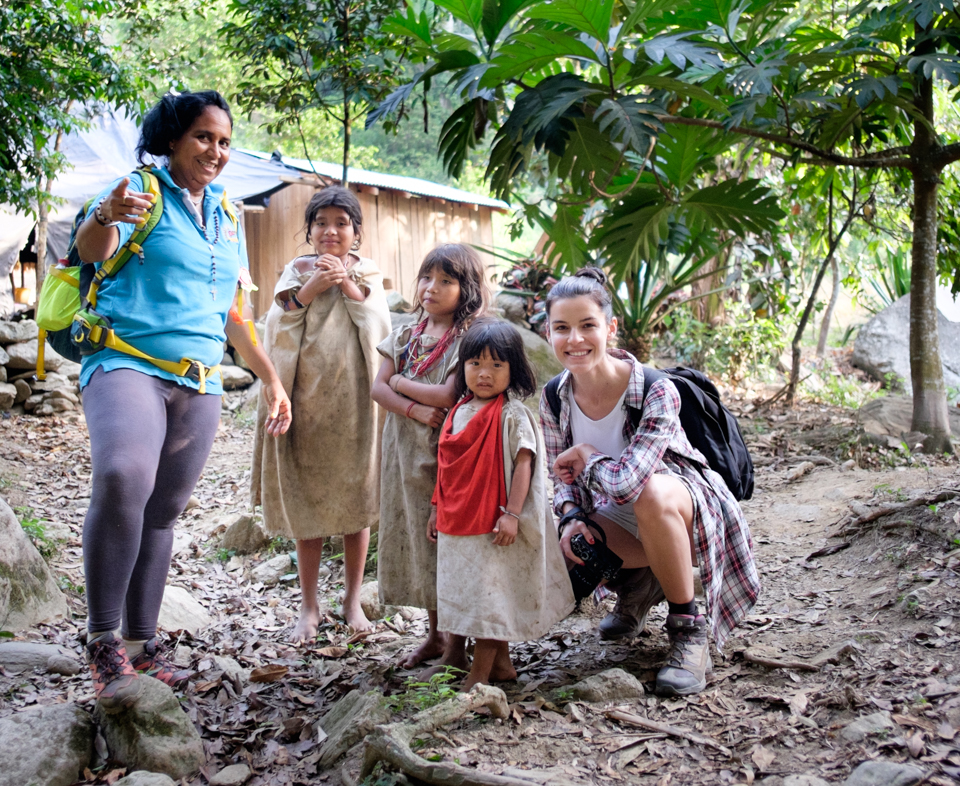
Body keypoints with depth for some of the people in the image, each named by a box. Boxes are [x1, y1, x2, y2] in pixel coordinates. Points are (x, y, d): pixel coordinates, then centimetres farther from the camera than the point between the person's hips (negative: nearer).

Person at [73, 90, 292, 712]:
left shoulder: (227, 215, 19)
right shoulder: (141, 191, 1)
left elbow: (234, 312, 24)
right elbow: (93, 252, -17)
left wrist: (272, 380, 24)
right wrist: (105, 217, -40)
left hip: (200, 383, 6)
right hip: (127, 365, -6)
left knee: (163, 512, 7)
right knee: (124, 479, -31)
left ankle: (141, 644, 18)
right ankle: (102, 640, -20)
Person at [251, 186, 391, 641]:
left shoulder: (368, 275, 8)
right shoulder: (297, 272, 7)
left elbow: (379, 330, -6)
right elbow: (276, 330, -4)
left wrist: (349, 287, -13)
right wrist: (308, 292, -16)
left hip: (354, 403, 0)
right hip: (306, 401, 0)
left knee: (355, 501, 6)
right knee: (306, 503, 4)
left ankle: (353, 600, 20)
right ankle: (309, 606, 15)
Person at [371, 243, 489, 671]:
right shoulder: (406, 334, 10)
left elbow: (448, 396, -20)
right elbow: (379, 388, 3)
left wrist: (401, 383, -6)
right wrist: (414, 409, -14)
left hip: (448, 454, -6)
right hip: (406, 451, 6)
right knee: (416, 537, 12)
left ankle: (456, 644, 11)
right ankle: (435, 634, 27)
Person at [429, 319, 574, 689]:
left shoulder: (513, 414, -11)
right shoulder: (458, 412, 9)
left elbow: (523, 464, -15)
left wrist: (512, 513, -22)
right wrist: (437, 509, 18)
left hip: (494, 523, -8)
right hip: (458, 521, 8)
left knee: (490, 595, -1)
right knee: (469, 590, 14)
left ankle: (479, 673, 6)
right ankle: (501, 663, 27)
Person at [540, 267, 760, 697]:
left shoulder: (656, 391, -29)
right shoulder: (555, 398, -11)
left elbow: (629, 480, -41)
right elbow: (564, 477, 2)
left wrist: (586, 458, -22)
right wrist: (571, 517, -19)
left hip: (681, 503, -6)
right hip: (618, 515, 6)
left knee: (652, 494, -40)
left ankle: (689, 629, -19)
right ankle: (638, 586, 15)